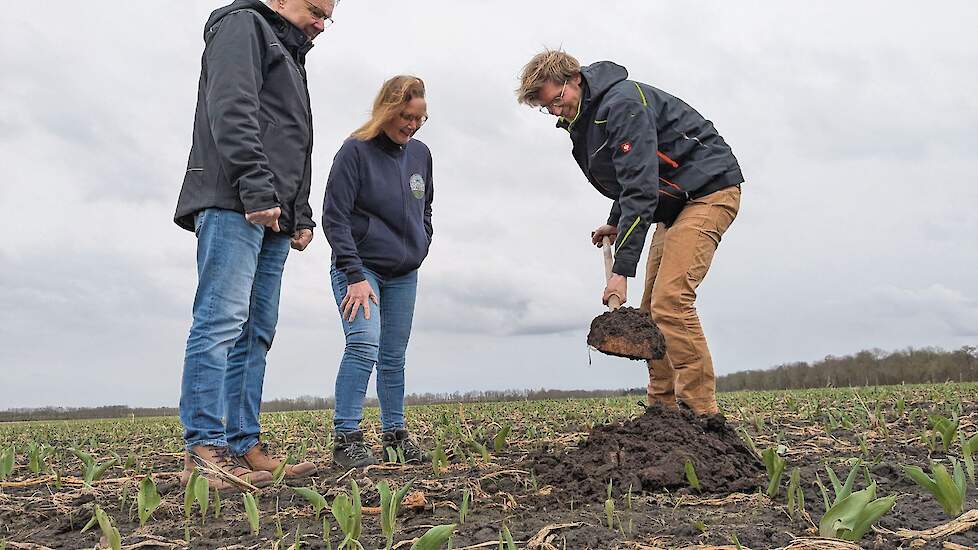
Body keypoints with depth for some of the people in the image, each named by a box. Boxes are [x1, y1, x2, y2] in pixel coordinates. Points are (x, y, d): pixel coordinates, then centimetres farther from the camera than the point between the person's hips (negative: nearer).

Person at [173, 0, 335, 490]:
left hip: (272, 216, 10)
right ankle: (204, 452, -15)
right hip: (233, 205, -10)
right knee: (222, 321, -14)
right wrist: (258, 190, -20)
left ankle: (244, 449, 5)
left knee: (255, 332, 4)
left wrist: (301, 215, 18)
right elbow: (232, 113, -12)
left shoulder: (289, 56, 33)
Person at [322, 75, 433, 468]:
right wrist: (355, 276, -19)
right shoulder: (356, 151, -10)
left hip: (403, 275, 6)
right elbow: (334, 218, -13)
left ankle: (395, 435, 19)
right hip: (359, 269, -5)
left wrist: (418, 252, 11)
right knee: (363, 345, -20)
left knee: (394, 357, 9)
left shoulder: (420, 154, 8)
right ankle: (346, 439, -17)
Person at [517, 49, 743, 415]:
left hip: (710, 189, -10)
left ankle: (701, 415, -19)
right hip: (675, 203, 10)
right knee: (651, 309, 2)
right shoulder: (583, 120, 10)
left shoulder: (622, 102, -21)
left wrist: (622, 270, -31)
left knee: (670, 300, -22)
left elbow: (640, 186, -29)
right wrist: (616, 223, 15)